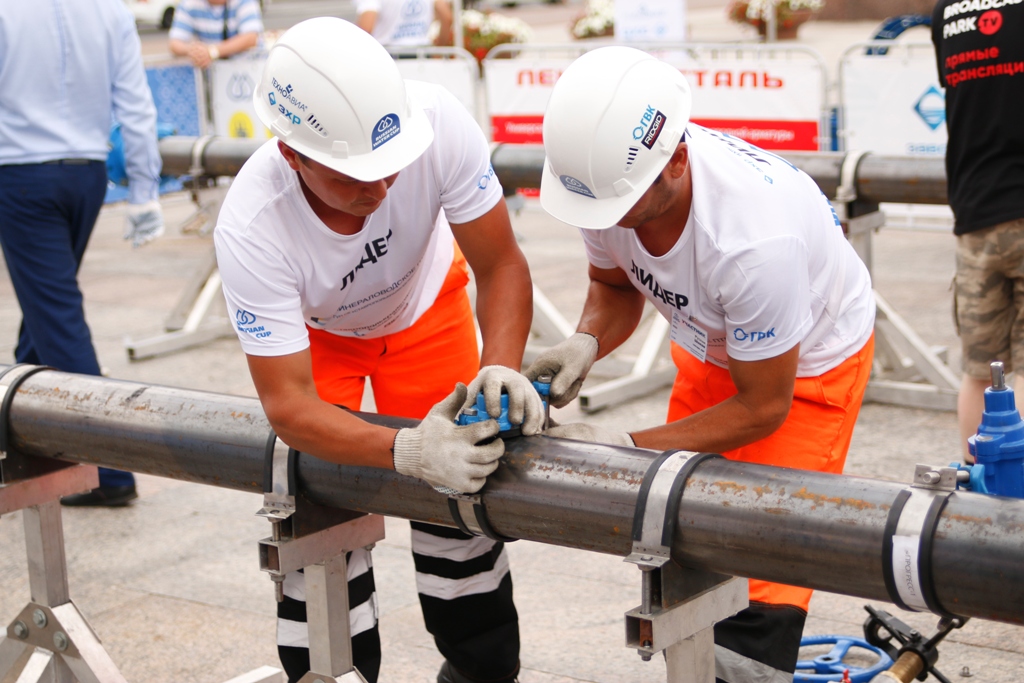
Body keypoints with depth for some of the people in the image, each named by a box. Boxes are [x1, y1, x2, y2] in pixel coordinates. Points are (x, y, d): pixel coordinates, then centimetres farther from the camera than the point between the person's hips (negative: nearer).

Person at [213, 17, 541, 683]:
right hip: (311, 331, -1)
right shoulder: (250, 227, -41)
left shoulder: (437, 121, -38)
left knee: (465, 472, 0)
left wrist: (502, 368, -42)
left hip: (425, 305, 2)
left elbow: (501, 265, -25)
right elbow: (288, 405, -36)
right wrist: (407, 450, -51)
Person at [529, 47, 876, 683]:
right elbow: (617, 285, -2)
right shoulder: (609, 175, -25)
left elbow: (763, 406, -26)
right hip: (710, 348, 6)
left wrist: (627, 447, -29)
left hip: (812, 360, -6)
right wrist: (585, 343, -24)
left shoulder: (752, 239, -42)